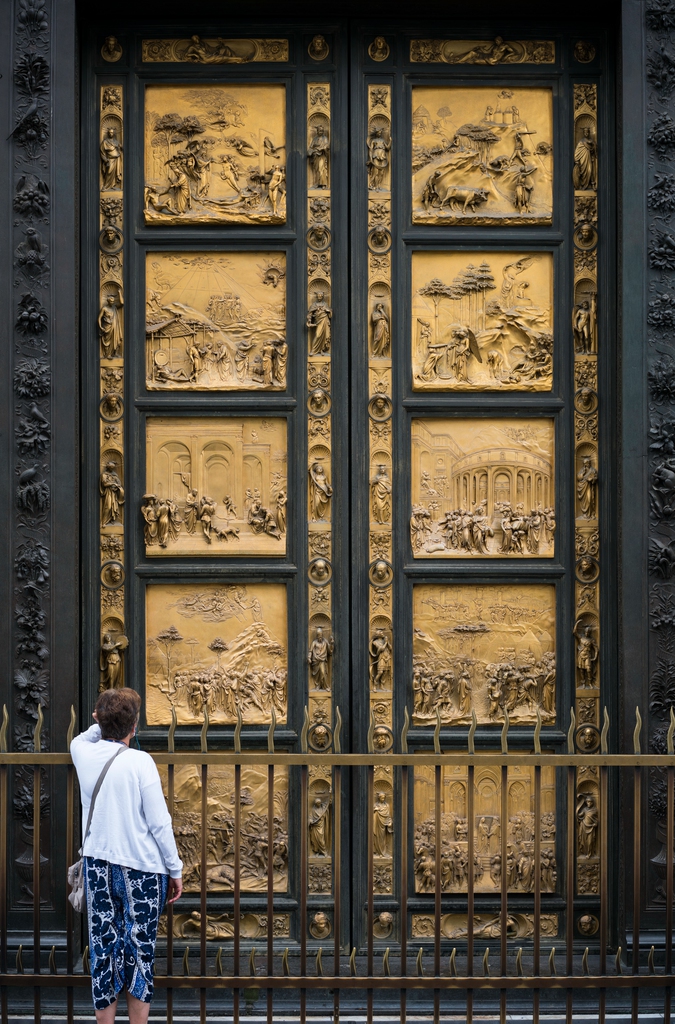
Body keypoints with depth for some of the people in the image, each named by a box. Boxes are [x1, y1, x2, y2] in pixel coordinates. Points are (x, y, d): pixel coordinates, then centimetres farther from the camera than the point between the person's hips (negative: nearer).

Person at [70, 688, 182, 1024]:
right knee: (139, 953, 4)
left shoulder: (84, 754, 0)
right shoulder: (140, 761, -13)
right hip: (141, 868, -4)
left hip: (97, 867, 4)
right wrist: (175, 870, -2)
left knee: (103, 952, 8)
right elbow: (159, 823, -11)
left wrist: (104, 723, 19)